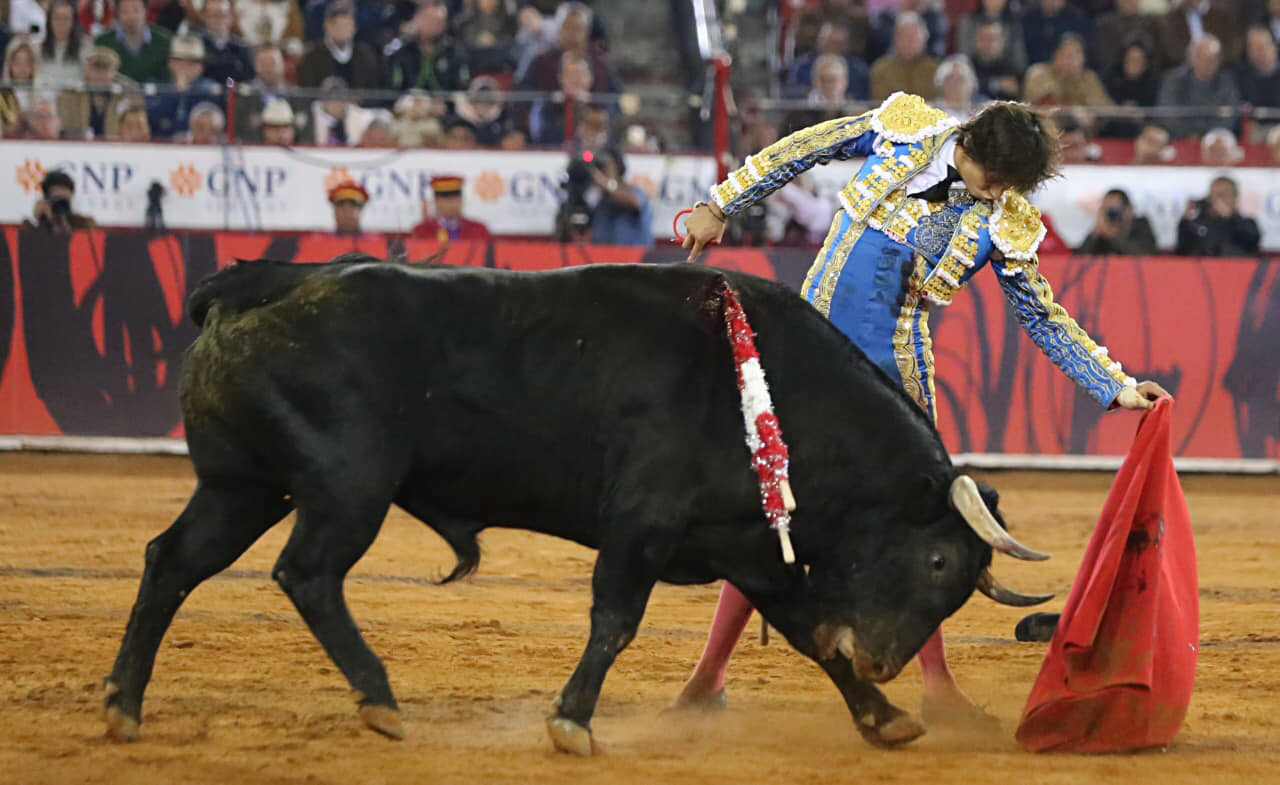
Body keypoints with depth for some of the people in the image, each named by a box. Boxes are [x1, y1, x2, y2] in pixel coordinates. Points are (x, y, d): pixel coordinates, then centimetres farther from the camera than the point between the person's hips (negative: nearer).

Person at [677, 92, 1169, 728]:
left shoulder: (1004, 225, -5)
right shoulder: (904, 129, -6)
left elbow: (1044, 318, 4)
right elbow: (800, 150, 5)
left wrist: (1117, 388, -2)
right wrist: (722, 206, 6)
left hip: (895, 366, 0)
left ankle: (938, 687, 8)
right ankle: (709, 672, 10)